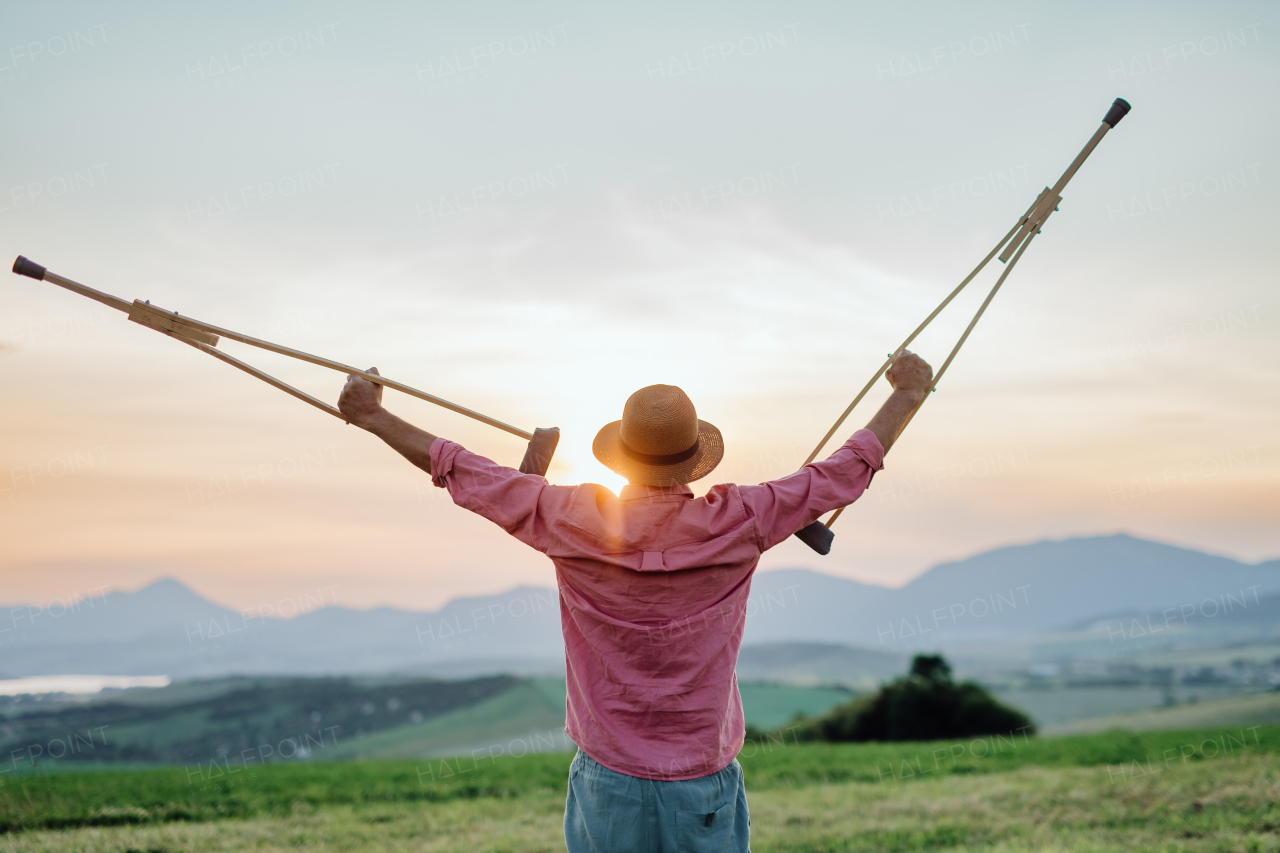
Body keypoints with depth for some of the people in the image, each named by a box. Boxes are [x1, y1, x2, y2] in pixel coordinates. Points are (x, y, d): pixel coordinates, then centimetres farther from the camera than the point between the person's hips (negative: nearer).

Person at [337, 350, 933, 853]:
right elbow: (845, 472, -1)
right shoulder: (735, 525, -12)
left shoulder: (574, 525, -12)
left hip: (608, 783, 0)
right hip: (703, 788, 0)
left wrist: (372, 417, 12)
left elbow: (465, 475, -1)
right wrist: (907, 395, 15)